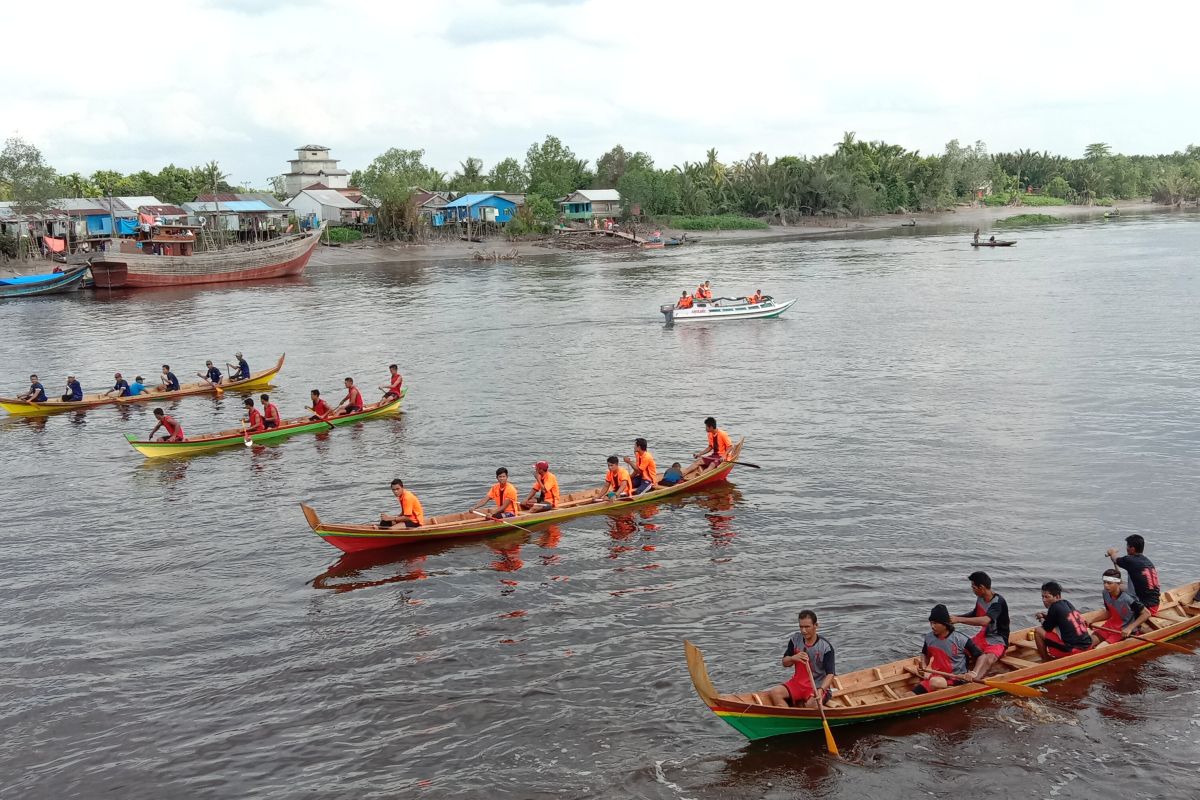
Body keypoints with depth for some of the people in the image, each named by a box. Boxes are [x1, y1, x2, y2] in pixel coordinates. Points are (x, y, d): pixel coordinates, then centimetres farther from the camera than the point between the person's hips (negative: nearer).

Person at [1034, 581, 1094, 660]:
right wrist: (1046, 616, 21)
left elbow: (1047, 628, 1)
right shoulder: (1067, 603, 12)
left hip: (1072, 650, -9)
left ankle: (1046, 662, 7)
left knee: (1038, 631, -1)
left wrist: (1041, 619, 20)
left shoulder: (1055, 607, -10)